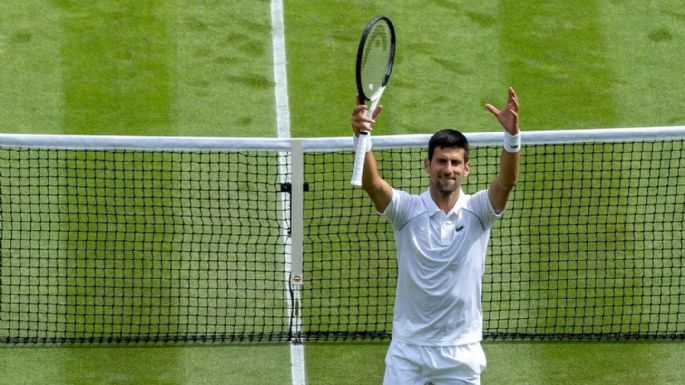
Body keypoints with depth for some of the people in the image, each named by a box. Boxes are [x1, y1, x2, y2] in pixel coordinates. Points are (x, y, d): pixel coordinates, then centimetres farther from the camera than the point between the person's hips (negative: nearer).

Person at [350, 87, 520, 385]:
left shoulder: (477, 212, -4)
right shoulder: (408, 210, -5)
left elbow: (507, 181, -23)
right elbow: (371, 183, -23)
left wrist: (512, 133, -42)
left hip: (461, 354, 0)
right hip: (408, 349, 0)